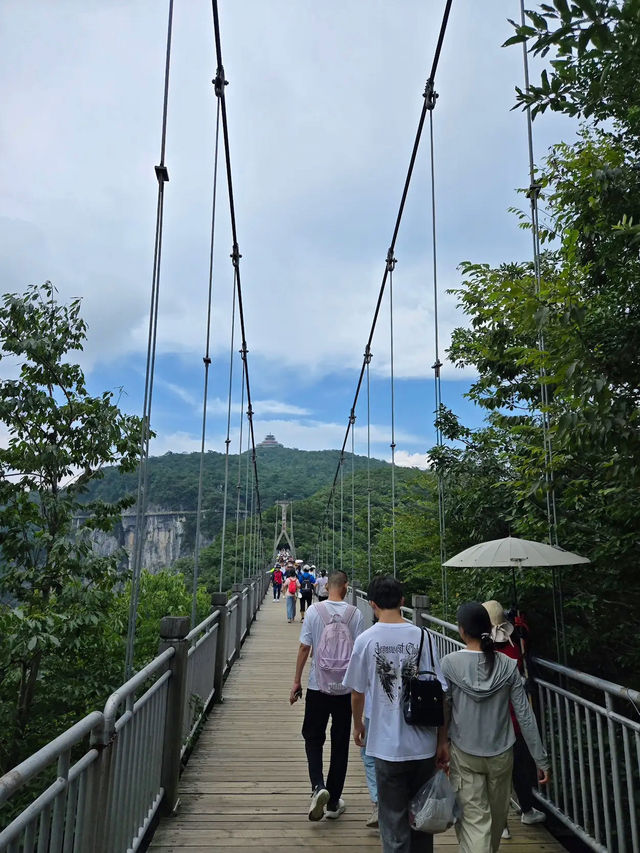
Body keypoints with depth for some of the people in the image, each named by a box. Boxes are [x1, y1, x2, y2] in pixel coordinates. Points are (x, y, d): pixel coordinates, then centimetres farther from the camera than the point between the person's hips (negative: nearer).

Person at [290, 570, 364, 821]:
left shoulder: (314, 611, -6)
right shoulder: (354, 614, -5)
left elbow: (304, 648, -4)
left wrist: (296, 682, 5)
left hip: (318, 686, -1)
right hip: (346, 687, 1)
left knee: (313, 738, 14)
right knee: (340, 743, 12)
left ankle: (318, 786, -7)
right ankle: (334, 802, 19)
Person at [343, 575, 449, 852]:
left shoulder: (366, 639, -10)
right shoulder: (421, 637, -7)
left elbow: (357, 693, 0)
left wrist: (357, 725, 18)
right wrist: (443, 741, 7)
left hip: (388, 746, -2)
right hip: (424, 745, 2)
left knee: (394, 823, 12)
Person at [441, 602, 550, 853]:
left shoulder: (449, 664, -14)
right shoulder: (507, 665, -9)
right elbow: (525, 715, -7)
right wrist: (541, 759, 2)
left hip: (464, 756, -2)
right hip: (501, 755, 3)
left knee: (474, 820, 5)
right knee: (496, 817, 24)